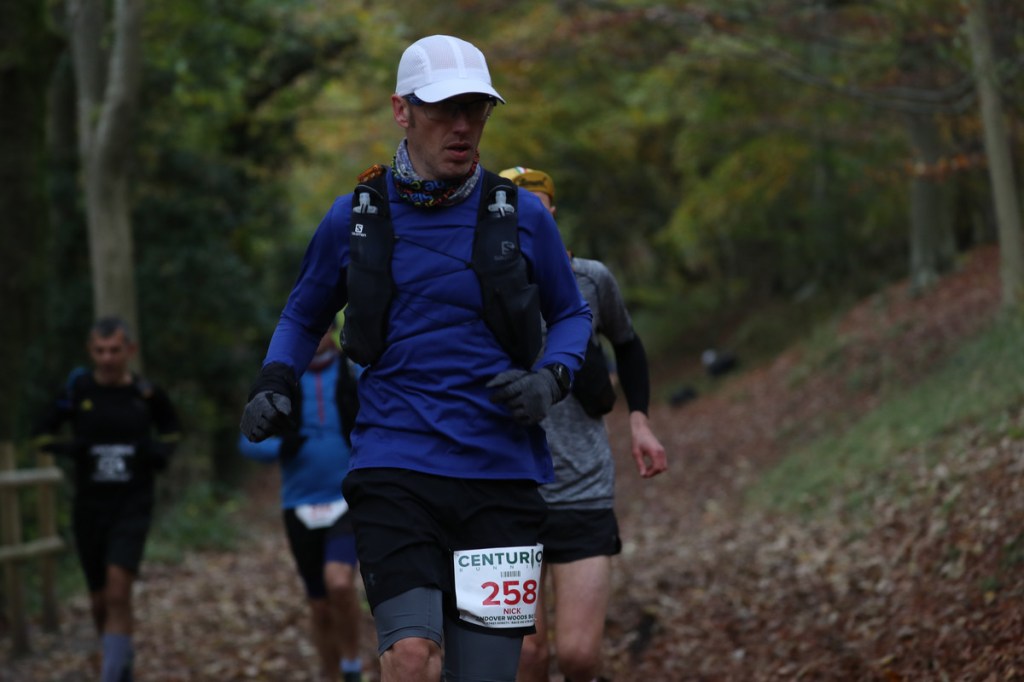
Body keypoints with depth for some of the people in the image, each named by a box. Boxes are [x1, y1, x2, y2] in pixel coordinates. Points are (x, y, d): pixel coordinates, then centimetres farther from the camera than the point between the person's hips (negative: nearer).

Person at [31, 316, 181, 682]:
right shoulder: (77, 389, -3)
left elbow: (171, 430, 16)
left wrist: (163, 452, -5)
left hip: (132, 505, -2)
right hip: (89, 507, 2)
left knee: (118, 593, -19)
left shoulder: (147, 393, -2)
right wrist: (66, 447, -14)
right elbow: (41, 434, 5)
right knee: (100, 601, 12)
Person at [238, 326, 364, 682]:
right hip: (302, 506, 3)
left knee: (339, 582, -25)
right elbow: (248, 440, 5)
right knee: (320, 606, 9)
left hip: (349, 501, -2)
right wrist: (279, 447, -14)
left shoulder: (356, 375, 2)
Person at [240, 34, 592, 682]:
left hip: (503, 478, 1)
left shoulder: (521, 214, 3)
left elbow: (572, 313, 15)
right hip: (395, 468, -1)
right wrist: (273, 386, 2)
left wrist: (550, 380, -4)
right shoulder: (354, 217, 4)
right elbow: (304, 314, 20)